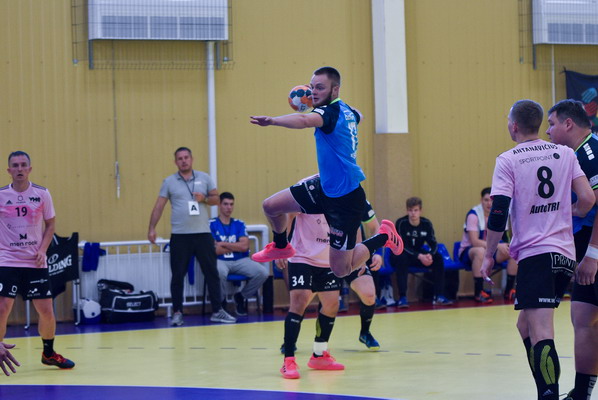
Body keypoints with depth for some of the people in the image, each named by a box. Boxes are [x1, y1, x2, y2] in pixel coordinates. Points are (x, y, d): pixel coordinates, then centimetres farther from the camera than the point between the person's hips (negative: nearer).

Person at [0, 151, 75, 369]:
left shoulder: (42, 194, 0)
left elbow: (50, 224, 9)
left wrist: (42, 250, -4)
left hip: (36, 262, 2)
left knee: (46, 311, 4)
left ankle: (49, 353, 26)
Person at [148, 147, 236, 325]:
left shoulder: (204, 178, 6)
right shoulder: (169, 182, 3)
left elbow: (216, 198, 8)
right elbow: (159, 206, 2)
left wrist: (204, 199, -13)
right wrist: (152, 228, -6)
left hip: (203, 233, 1)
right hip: (179, 236, -1)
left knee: (211, 272, 3)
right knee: (178, 275, 1)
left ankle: (217, 311, 9)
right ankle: (177, 312, 10)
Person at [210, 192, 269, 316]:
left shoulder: (239, 224, 13)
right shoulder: (212, 224, 1)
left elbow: (245, 246, -1)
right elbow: (215, 250, -9)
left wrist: (224, 244, -6)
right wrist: (236, 246, 1)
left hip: (240, 261, 4)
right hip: (220, 261, -4)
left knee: (262, 272, -21)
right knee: (220, 272, -41)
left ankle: (241, 297, 6)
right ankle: (220, 301, -9)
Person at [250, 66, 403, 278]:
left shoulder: (331, 111, -22)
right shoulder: (347, 111, 4)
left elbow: (305, 120, -47)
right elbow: (357, 116, 32)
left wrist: (273, 121, -64)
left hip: (345, 199, -9)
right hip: (325, 187, 9)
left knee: (341, 270, 0)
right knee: (271, 205, 6)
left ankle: (383, 237, 19)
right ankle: (281, 247, 35)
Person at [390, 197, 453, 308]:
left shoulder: (426, 223, -5)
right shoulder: (401, 223, -18)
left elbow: (433, 244, -7)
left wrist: (430, 255, -31)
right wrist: (419, 256, -34)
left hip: (419, 254, 4)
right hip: (400, 255, -4)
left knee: (438, 258, -19)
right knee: (402, 258, -38)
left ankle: (438, 296, -18)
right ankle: (402, 298, -39)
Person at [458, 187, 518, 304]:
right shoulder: (474, 214, -18)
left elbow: (502, 238, 3)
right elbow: (474, 241, -26)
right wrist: (498, 246, -33)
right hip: (468, 251, -6)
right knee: (480, 251, -40)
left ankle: (509, 290, -4)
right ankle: (478, 293, -32)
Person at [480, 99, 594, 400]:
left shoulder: (508, 161, -3)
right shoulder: (565, 154, 9)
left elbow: (498, 214, -9)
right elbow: (588, 199, 3)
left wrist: (489, 255, 0)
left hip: (535, 254, -6)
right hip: (566, 254, 6)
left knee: (541, 336, -12)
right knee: (525, 325, 20)